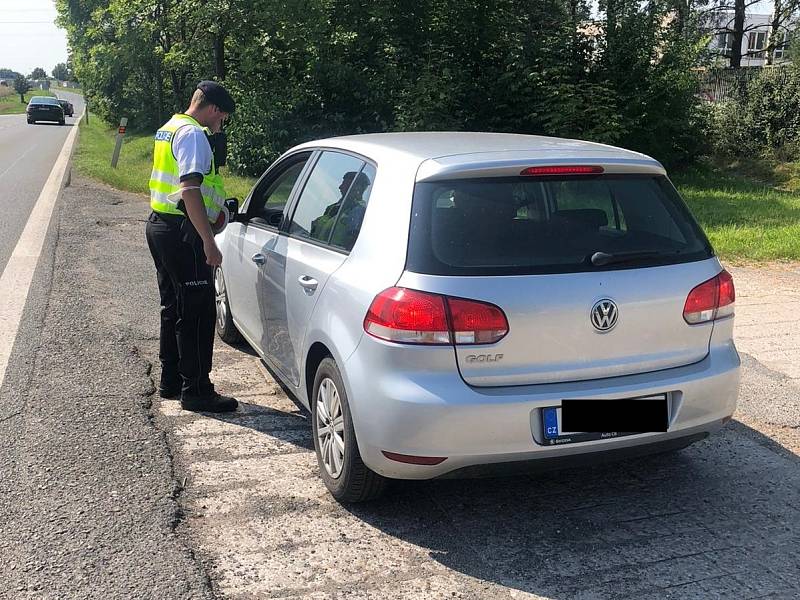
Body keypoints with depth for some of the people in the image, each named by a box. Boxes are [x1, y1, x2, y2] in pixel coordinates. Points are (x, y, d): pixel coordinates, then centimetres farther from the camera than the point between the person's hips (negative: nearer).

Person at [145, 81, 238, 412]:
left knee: (174, 308, 17)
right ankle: (196, 391, 1)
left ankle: (170, 381, 27)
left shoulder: (168, 129, 17)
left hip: (160, 225, 11)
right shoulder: (193, 134, -15)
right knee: (198, 312, -5)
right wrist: (209, 242, -26)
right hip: (182, 232, -10)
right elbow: (190, 190, -25)